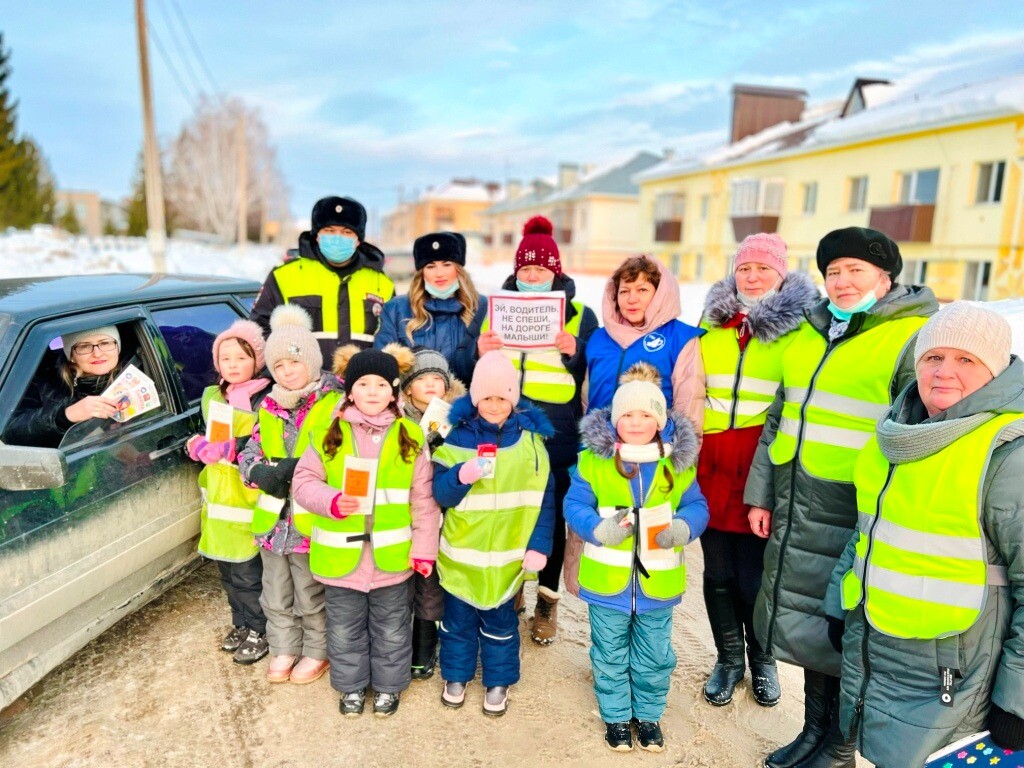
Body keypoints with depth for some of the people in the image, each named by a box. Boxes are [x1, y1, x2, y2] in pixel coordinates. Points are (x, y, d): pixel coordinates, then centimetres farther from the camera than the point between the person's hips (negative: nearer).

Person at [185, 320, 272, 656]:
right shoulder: (211, 396, 10)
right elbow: (209, 437, 19)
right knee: (227, 569, 18)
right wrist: (202, 447, -1)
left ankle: (259, 629, 20)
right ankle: (241, 623, 36)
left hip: (249, 499, -7)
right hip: (218, 496, 7)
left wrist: (232, 449, -23)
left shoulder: (265, 400, -11)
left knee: (248, 573, 1)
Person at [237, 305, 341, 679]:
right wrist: (263, 472, -14)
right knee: (276, 596, 22)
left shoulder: (335, 404, -12)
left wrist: (295, 469, -26)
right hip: (272, 516, 6)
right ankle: (284, 649, 42)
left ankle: (316, 652, 34)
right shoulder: (268, 406, 6)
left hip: (310, 519, -6)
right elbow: (248, 454, 9)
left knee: (312, 597, 12)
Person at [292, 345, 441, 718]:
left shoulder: (410, 436, -6)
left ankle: (388, 685, 41)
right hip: (341, 555, 1)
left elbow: (423, 498, -3)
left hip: (391, 555, 0)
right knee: (345, 629, 19)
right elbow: (304, 481, -3)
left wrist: (424, 547, -5)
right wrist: (332, 501, -22)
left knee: (391, 629, 18)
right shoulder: (328, 434, -6)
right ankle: (351, 685, 42)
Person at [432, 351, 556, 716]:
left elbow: (543, 497, -3)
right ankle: (456, 676, 40)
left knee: (500, 621, 16)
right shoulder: (458, 435, -7)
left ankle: (498, 682, 37)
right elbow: (440, 494, -9)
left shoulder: (530, 436, -5)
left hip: (508, 555, 0)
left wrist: (539, 546, -8)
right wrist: (460, 476, -29)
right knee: (458, 618, 17)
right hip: (461, 552, 0)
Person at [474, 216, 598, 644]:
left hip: (555, 435, -1)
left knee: (552, 515, 6)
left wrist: (574, 353, -14)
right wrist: (480, 352, -9)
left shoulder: (580, 315, 6)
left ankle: (547, 600, 26)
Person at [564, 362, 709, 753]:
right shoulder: (593, 459, -9)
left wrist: (683, 528, -23)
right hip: (608, 581, -1)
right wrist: (599, 529, -27)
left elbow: (697, 506, -2)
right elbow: (574, 505, -9)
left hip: (657, 583, 2)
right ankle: (616, 717, 38)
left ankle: (648, 715, 42)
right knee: (610, 657, 16)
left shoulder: (678, 462, -3)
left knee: (654, 657, 19)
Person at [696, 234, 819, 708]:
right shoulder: (711, 323, 10)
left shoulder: (801, 326, -2)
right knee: (718, 572, 12)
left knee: (756, 576, 7)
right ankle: (728, 659, 33)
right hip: (711, 467, 3)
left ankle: (762, 660, 33)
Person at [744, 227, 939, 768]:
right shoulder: (809, 335, 12)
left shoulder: (916, 338, -8)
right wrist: (761, 494, 14)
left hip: (856, 516, -6)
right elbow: (777, 420, 16)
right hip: (797, 511, 6)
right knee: (807, 621, 16)